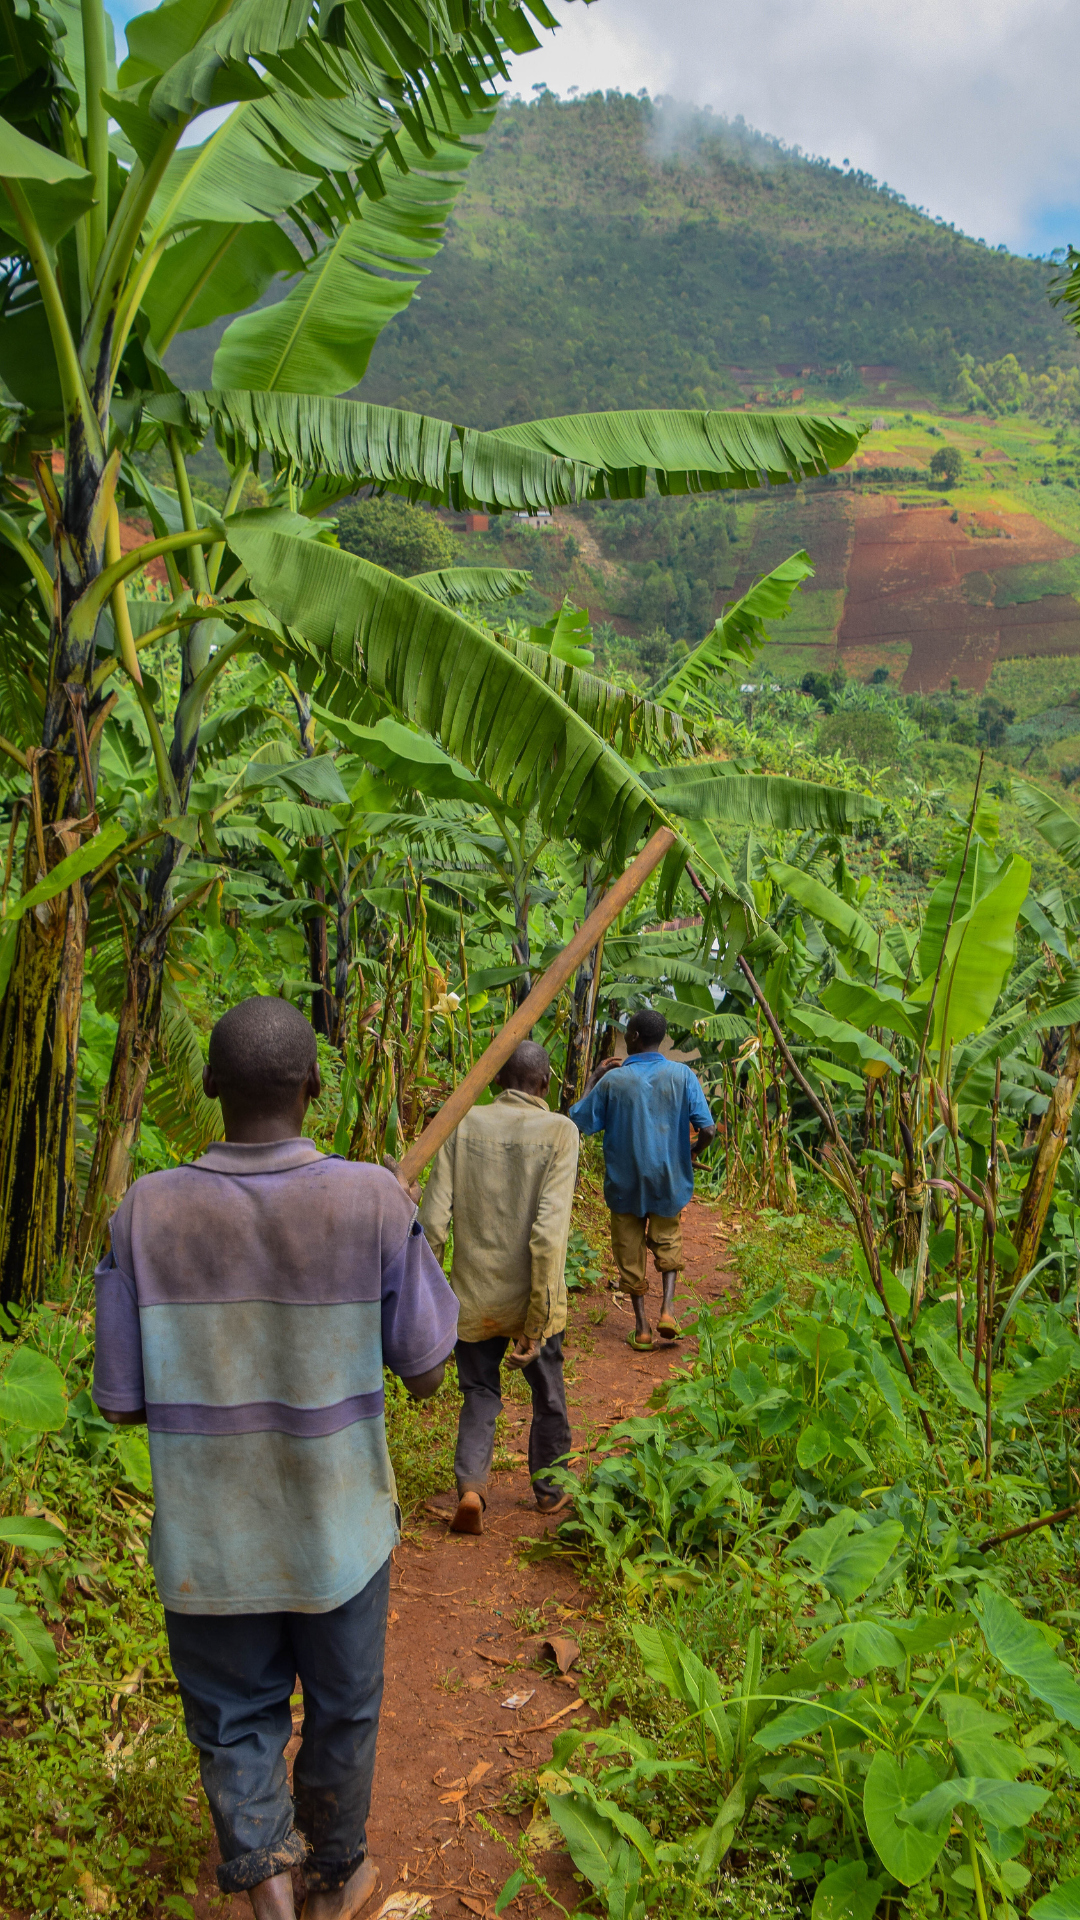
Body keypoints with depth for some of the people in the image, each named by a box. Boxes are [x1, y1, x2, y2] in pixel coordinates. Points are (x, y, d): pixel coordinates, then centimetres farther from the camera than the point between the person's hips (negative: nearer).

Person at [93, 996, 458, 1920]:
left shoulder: (148, 1212, -16)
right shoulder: (375, 1201, -20)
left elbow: (122, 1401, -9)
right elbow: (426, 1372, -11)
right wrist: (419, 1252, 2)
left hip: (209, 1541, 0)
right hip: (339, 1531, 0)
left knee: (233, 1716, 24)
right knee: (341, 1712, 24)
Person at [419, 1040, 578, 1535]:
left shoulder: (463, 1125, -4)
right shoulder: (559, 1131, -11)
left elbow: (433, 1218, -7)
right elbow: (549, 1231, -18)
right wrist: (537, 1318, -14)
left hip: (474, 1295, 1)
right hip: (530, 1296, -1)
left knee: (479, 1393, 18)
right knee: (548, 1393, 20)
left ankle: (470, 1485, 0)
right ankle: (549, 1489, 36)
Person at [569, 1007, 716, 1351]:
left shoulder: (613, 1080, -13)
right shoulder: (682, 1075, -10)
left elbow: (577, 1123, -5)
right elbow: (707, 1130, -13)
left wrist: (593, 1079, 4)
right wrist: (692, 1154, 8)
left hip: (624, 1184, -1)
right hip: (668, 1181, 1)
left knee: (630, 1254, 13)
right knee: (667, 1241, 24)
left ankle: (641, 1326, 17)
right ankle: (667, 1307, 7)